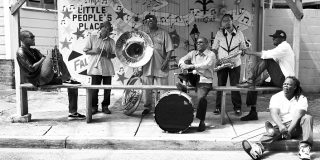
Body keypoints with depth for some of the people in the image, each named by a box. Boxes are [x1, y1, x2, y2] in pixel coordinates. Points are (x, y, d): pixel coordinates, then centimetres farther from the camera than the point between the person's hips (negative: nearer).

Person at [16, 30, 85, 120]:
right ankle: (68, 79, -17)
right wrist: (43, 59, -8)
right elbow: (31, 68, -14)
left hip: (47, 78, 9)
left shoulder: (34, 51, 22)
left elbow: (44, 60, 14)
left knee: (73, 85, 3)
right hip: (38, 80, -9)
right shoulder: (21, 53, -5)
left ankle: (72, 113, 6)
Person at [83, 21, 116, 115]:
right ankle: (94, 107, 10)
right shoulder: (92, 38, 8)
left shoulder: (111, 41, 10)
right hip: (95, 67, -2)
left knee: (107, 88, 2)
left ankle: (105, 106, 16)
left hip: (107, 68, 2)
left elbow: (114, 55, 8)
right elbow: (86, 51, 7)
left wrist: (107, 54, -13)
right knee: (94, 88, -3)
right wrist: (94, 51, -11)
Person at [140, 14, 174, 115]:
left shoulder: (163, 33, 3)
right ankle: (147, 107, 21)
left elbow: (169, 49, -3)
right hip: (147, 66, 4)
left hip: (160, 67, -3)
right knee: (147, 88, 8)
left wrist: (166, 61, -13)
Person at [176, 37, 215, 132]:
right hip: (193, 78, 5)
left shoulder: (211, 54, 1)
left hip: (205, 81, -5)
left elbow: (206, 65, -19)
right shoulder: (193, 53, 17)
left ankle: (202, 122, -16)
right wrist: (182, 64, -20)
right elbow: (182, 59, 6)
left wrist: (191, 66, -28)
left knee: (201, 97, -28)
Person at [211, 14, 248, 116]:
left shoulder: (239, 34, 3)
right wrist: (217, 60, -7)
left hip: (235, 64, 0)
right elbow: (214, 48, 6)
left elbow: (243, 48, 9)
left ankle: (237, 108, 11)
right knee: (220, 86, 3)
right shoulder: (219, 33, 3)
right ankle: (218, 107, 12)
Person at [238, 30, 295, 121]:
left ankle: (250, 81, -19)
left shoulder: (284, 47, -10)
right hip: (279, 80, 10)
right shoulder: (281, 48, 22)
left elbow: (266, 55, -23)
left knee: (266, 61, -22)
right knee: (254, 84, 1)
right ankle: (253, 113, 2)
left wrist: (251, 53, -13)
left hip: (285, 80, -10)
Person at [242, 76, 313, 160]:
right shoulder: (276, 97, 2)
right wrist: (281, 126, -36)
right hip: (281, 126, 0)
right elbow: (274, 114, -15)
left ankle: (305, 147, -40)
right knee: (272, 131, -31)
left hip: (296, 126, 0)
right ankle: (258, 148, -61)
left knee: (307, 118, -27)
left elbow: (298, 115, -18)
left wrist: (289, 130, -34)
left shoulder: (301, 99, -2)